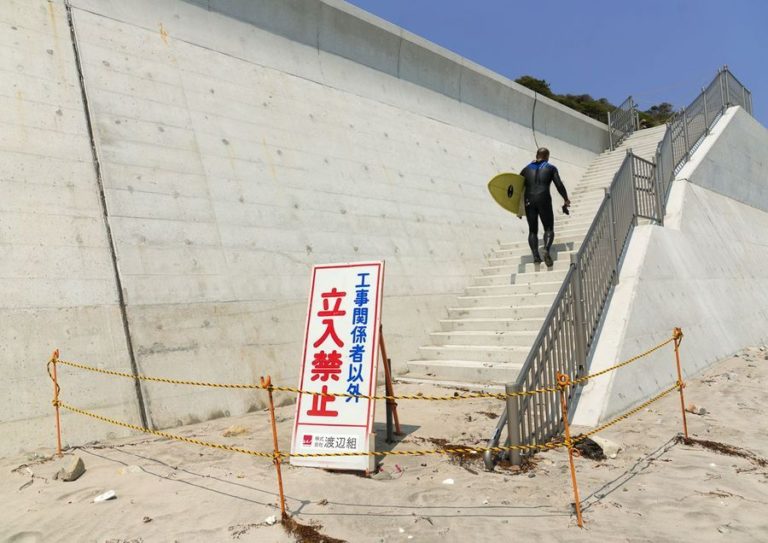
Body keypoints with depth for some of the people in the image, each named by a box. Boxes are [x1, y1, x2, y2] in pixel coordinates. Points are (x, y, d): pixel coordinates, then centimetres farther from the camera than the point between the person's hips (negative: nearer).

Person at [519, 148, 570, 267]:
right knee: (549, 229, 5)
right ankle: (547, 250, -22)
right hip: (544, 200, -2)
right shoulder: (551, 168, 10)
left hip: (529, 202, 2)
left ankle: (535, 255, -7)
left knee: (532, 230, 10)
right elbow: (559, 185, 2)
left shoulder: (527, 169, 16)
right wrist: (566, 199, 14)